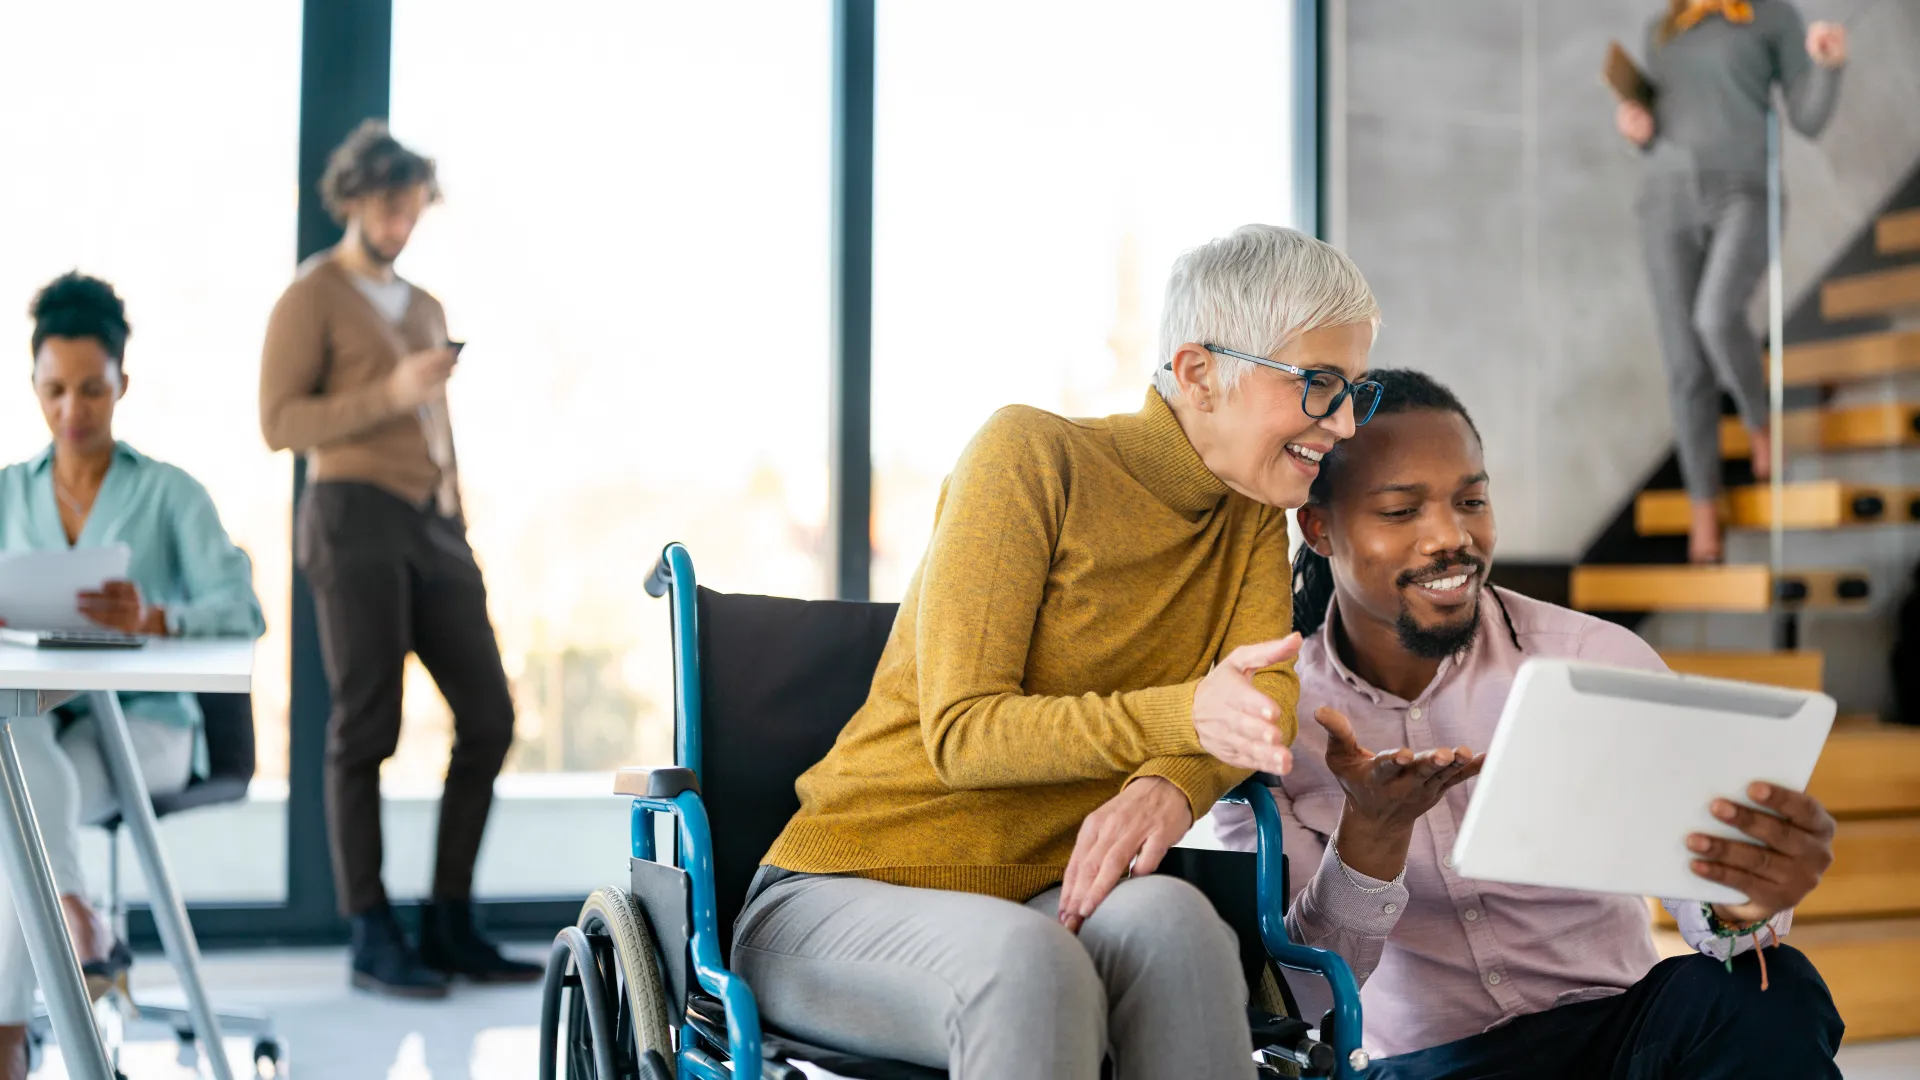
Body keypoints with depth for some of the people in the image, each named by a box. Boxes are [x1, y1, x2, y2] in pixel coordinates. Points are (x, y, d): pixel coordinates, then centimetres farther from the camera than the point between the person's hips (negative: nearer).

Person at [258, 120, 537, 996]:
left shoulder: (425, 309, 24)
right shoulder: (311, 297, 2)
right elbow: (280, 422, -7)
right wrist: (390, 394, -17)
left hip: (434, 529, 7)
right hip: (356, 519, -7)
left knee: (488, 717, 0)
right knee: (366, 728, -5)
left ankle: (450, 924, 8)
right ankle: (373, 938, 2)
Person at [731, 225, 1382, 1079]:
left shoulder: (1256, 516, 10)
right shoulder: (1030, 455, -10)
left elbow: (1268, 696, -5)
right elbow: (960, 734, -16)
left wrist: (1171, 785, -29)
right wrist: (1182, 715, -33)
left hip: (1051, 897, 5)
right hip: (850, 892, -4)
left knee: (1166, 917, -31)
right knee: (1028, 960, -38)